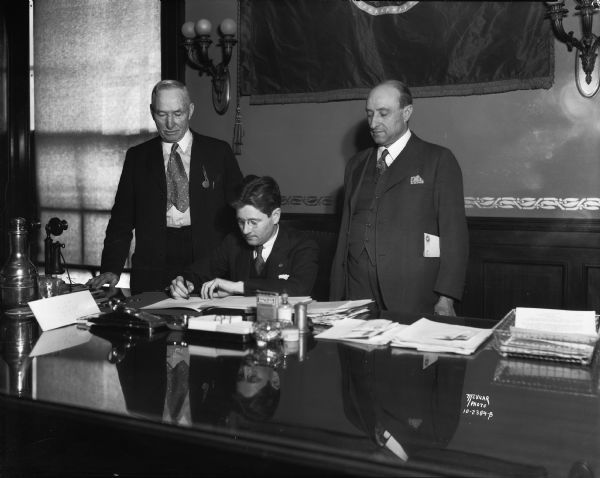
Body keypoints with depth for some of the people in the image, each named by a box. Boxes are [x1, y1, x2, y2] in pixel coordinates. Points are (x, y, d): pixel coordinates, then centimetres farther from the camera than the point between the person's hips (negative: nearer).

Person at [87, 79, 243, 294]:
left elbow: (239, 211, 6)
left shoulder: (218, 152, 7)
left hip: (209, 267, 0)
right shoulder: (136, 157, 11)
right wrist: (111, 269, -4)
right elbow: (121, 220, 10)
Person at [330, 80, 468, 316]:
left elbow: (454, 234, -4)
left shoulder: (439, 160, 1)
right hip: (359, 295, 4)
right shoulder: (356, 164, 15)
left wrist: (446, 299, -11)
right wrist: (336, 296, 8)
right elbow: (345, 231, 14)